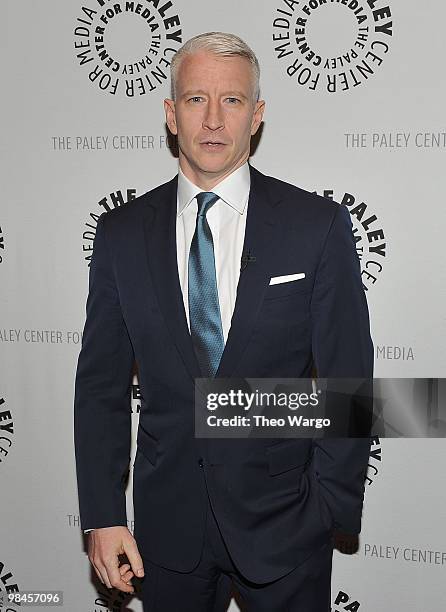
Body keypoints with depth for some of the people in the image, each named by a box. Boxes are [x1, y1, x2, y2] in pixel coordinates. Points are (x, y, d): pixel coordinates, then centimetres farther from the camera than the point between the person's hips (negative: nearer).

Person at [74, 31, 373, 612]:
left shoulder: (319, 225, -8)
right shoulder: (122, 232, -1)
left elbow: (348, 382, -6)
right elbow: (101, 383, 0)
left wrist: (332, 511, -8)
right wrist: (103, 515, -3)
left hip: (284, 521, -1)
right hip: (166, 522, 2)